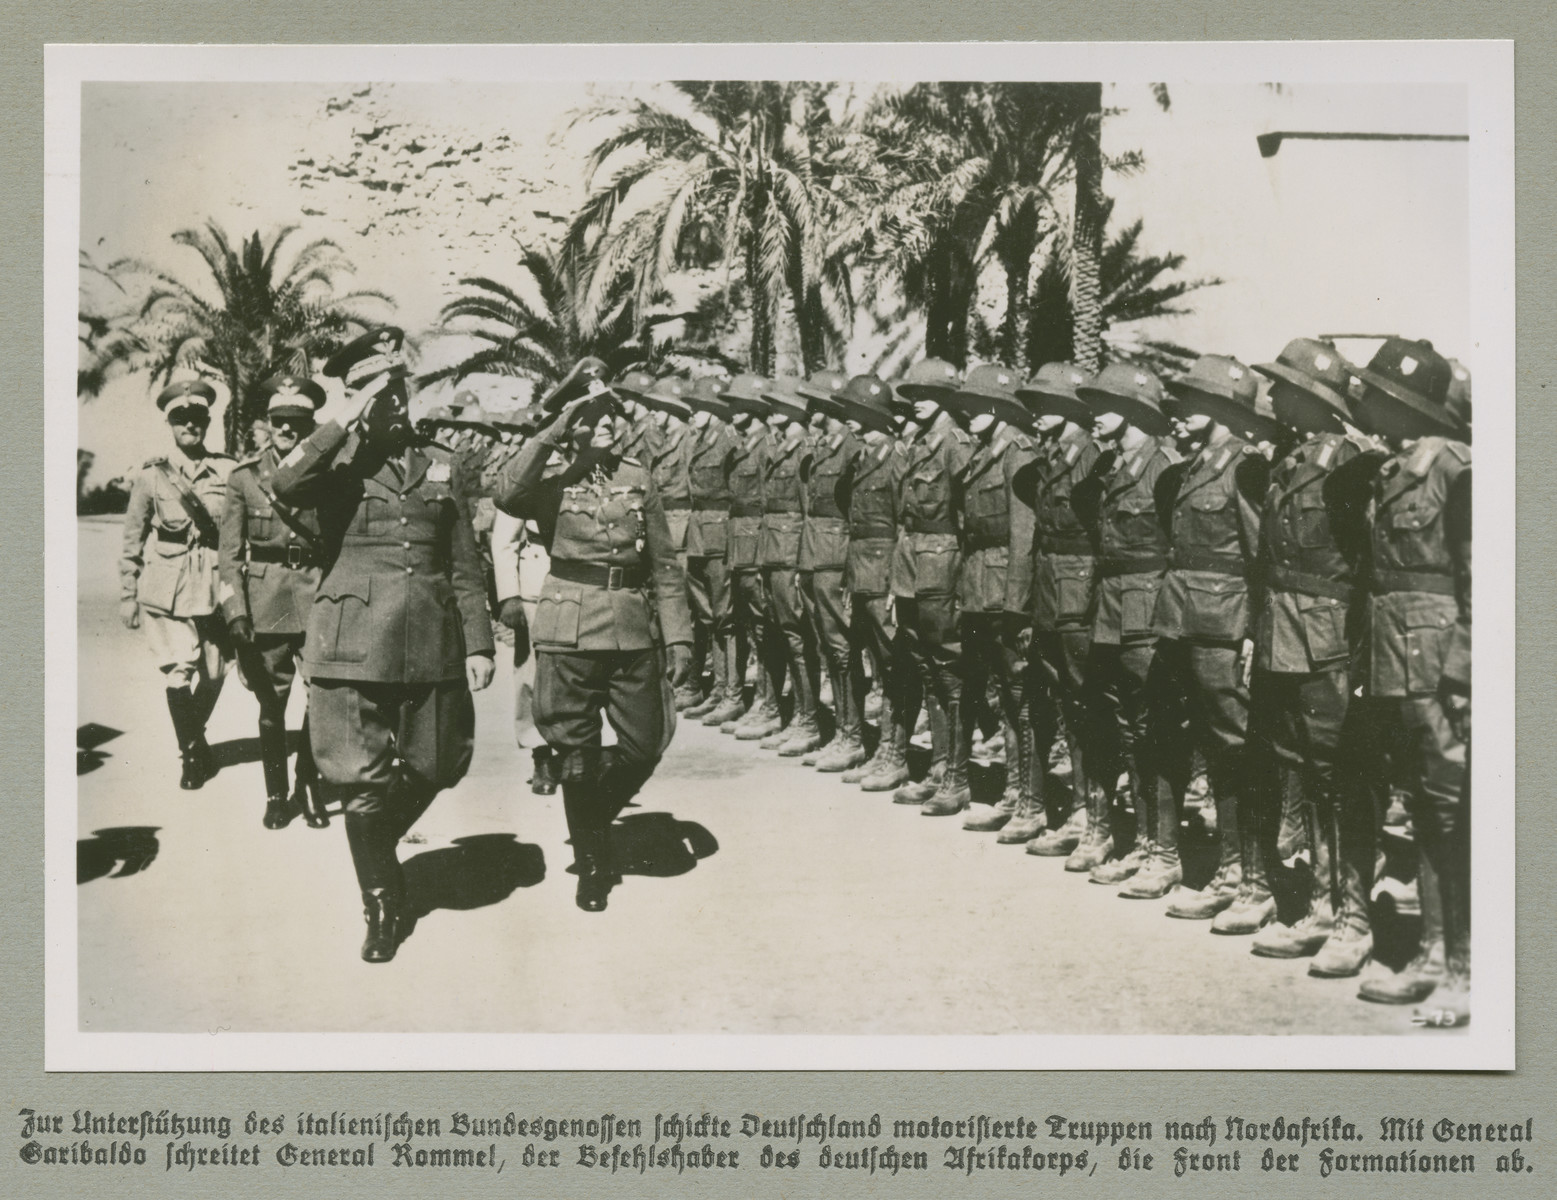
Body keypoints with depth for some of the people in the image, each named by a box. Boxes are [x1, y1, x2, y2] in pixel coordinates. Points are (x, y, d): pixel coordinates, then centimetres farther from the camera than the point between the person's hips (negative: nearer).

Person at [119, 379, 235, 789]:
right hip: (167, 591, -2)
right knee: (180, 673, -10)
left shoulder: (228, 471, 2)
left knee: (213, 674, 9)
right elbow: (132, 540, 7)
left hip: (216, 588, 2)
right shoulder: (151, 475, 1)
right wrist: (128, 595, 6)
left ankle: (195, 739, 38)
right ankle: (191, 753, 11)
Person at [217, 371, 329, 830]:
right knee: (271, 704, 5)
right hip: (265, 601, 0)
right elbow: (229, 551, 3)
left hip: (318, 597, 0)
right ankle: (276, 795, 20)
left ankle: (308, 788, 17)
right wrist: (235, 611, -5)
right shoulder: (245, 476, 4)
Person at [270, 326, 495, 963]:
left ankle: (377, 847, 41)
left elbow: (465, 567, 12)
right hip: (355, 643, -3)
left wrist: (478, 643, 7)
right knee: (363, 784, -1)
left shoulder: (442, 465, 12)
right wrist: (340, 424, -18)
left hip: (431, 643, 3)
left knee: (435, 768, 10)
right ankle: (383, 904, 20)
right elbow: (284, 486, -21)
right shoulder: (336, 462, 4)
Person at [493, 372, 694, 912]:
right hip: (570, 626, -3)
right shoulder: (552, 477, 1)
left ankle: (594, 820, 35)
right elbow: (507, 496, -23)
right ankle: (590, 862, 22)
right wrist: (552, 433, -21)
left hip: (633, 626, 3)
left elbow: (666, 563, 9)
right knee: (578, 751, 4)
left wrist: (678, 636, 3)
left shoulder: (638, 477, 9)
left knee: (646, 743, 6)